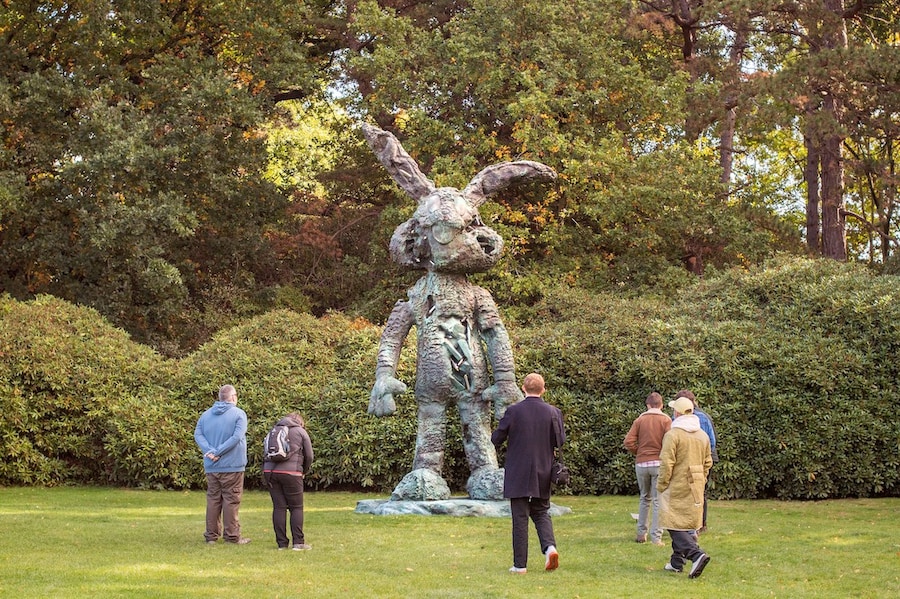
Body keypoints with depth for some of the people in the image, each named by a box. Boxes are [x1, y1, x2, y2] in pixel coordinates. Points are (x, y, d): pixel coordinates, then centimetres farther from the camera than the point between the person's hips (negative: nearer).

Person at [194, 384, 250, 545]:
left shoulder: (206, 415, 9)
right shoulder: (239, 414, -7)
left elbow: (197, 435, -3)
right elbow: (237, 437, -19)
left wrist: (210, 451, -14)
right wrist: (219, 452, -18)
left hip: (211, 466, 5)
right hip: (232, 465, -4)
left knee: (213, 499, 11)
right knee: (231, 500, 1)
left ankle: (211, 535, 14)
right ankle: (232, 535, 3)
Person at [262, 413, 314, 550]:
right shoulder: (300, 431, 10)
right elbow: (309, 456, 7)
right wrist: (304, 472, 25)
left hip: (269, 470, 4)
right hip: (291, 472, -4)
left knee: (279, 507, 6)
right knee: (296, 508, 3)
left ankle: (282, 543, 5)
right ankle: (298, 542, -2)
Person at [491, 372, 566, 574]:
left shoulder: (513, 411, -10)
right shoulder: (552, 412, -3)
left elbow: (496, 439, -5)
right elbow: (560, 442, -1)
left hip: (518, 474, -2)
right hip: (543, 474, 2)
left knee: (520, 518, 3)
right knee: (541, 512, 17)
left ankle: (520, 564, 4)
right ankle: (549, 546, -7)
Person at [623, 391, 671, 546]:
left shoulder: (639, 420, 3)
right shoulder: (666, 420, -4)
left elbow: (628, 442, -5)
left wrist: (639, 452, 11)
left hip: (641, 463, 3)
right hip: (659, 463, -3)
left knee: (645, 498, 18)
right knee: (658, 500, 1)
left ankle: (641, 533, 19)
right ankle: (656, 537, -2)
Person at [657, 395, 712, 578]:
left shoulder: (672, 435, -13)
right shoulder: (703, 435, 9)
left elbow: (666, 463, -16)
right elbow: (707, 463, 14)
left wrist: (661, 486, -7)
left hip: (677, 486, -7)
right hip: (695, 487, 7)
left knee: (675, 525, -5)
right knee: (688, 525, 15)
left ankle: (696, 554, -24)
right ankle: (677, 562, 20)